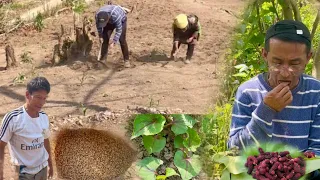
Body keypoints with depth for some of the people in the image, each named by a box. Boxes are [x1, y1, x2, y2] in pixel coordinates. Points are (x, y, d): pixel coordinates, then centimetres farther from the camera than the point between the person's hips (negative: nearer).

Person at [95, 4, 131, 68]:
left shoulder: (116, 16, -45)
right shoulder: (97, 15, -32)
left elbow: (119, 30, -34)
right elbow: (98, 26, -9)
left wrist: (114, 42, -36)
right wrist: (100, 36, -8)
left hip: (121, 20, -4)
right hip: (110, 22, 4)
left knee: (122, 40, -14)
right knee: (105, 38, -6)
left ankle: (126, 60, -6)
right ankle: (103, 59, 3)